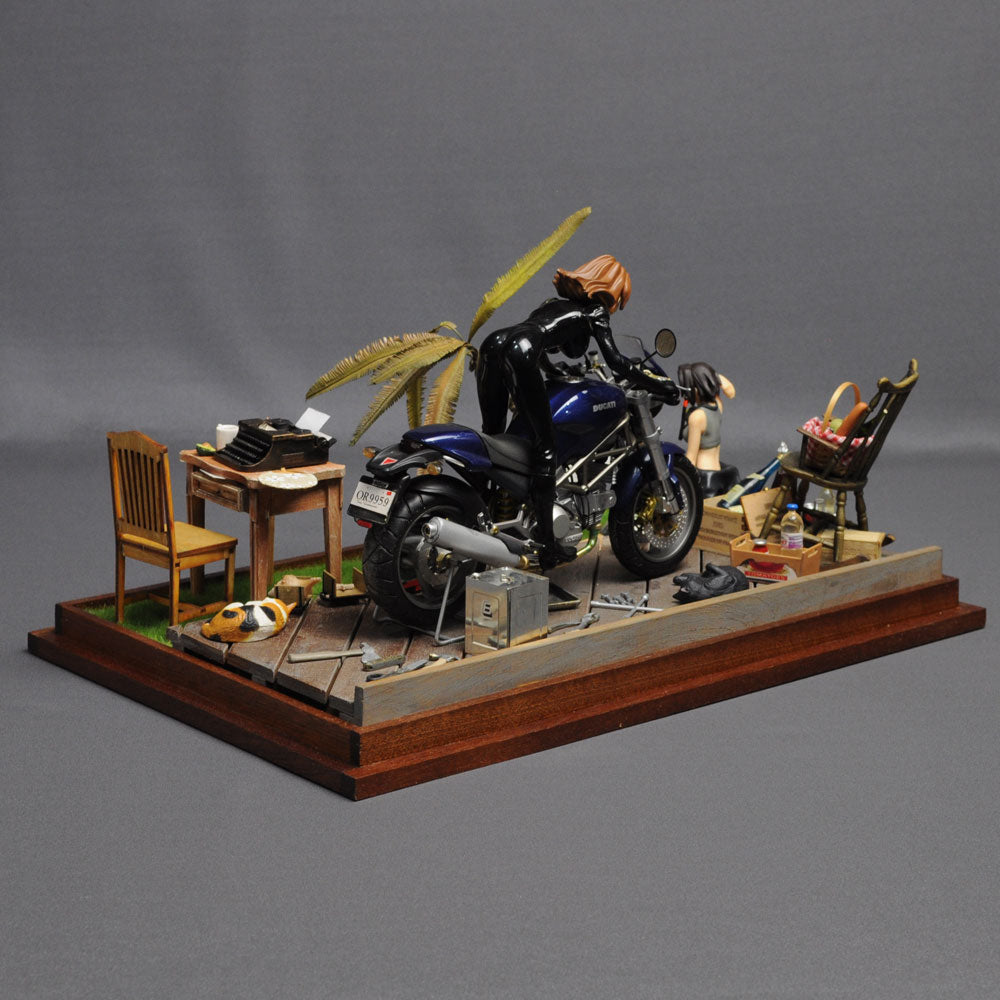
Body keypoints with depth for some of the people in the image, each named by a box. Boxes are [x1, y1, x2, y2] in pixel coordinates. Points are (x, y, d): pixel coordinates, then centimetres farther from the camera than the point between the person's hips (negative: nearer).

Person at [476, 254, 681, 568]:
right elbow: (615, 361, 5)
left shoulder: (555, 302, 36)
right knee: (545, 447, -1)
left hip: (492, 344, 7)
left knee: (492, 435, 18)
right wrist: (656, 384, 11)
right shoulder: (595, 310, 17)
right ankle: (546, 547, -1)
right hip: (521, 354, -7)